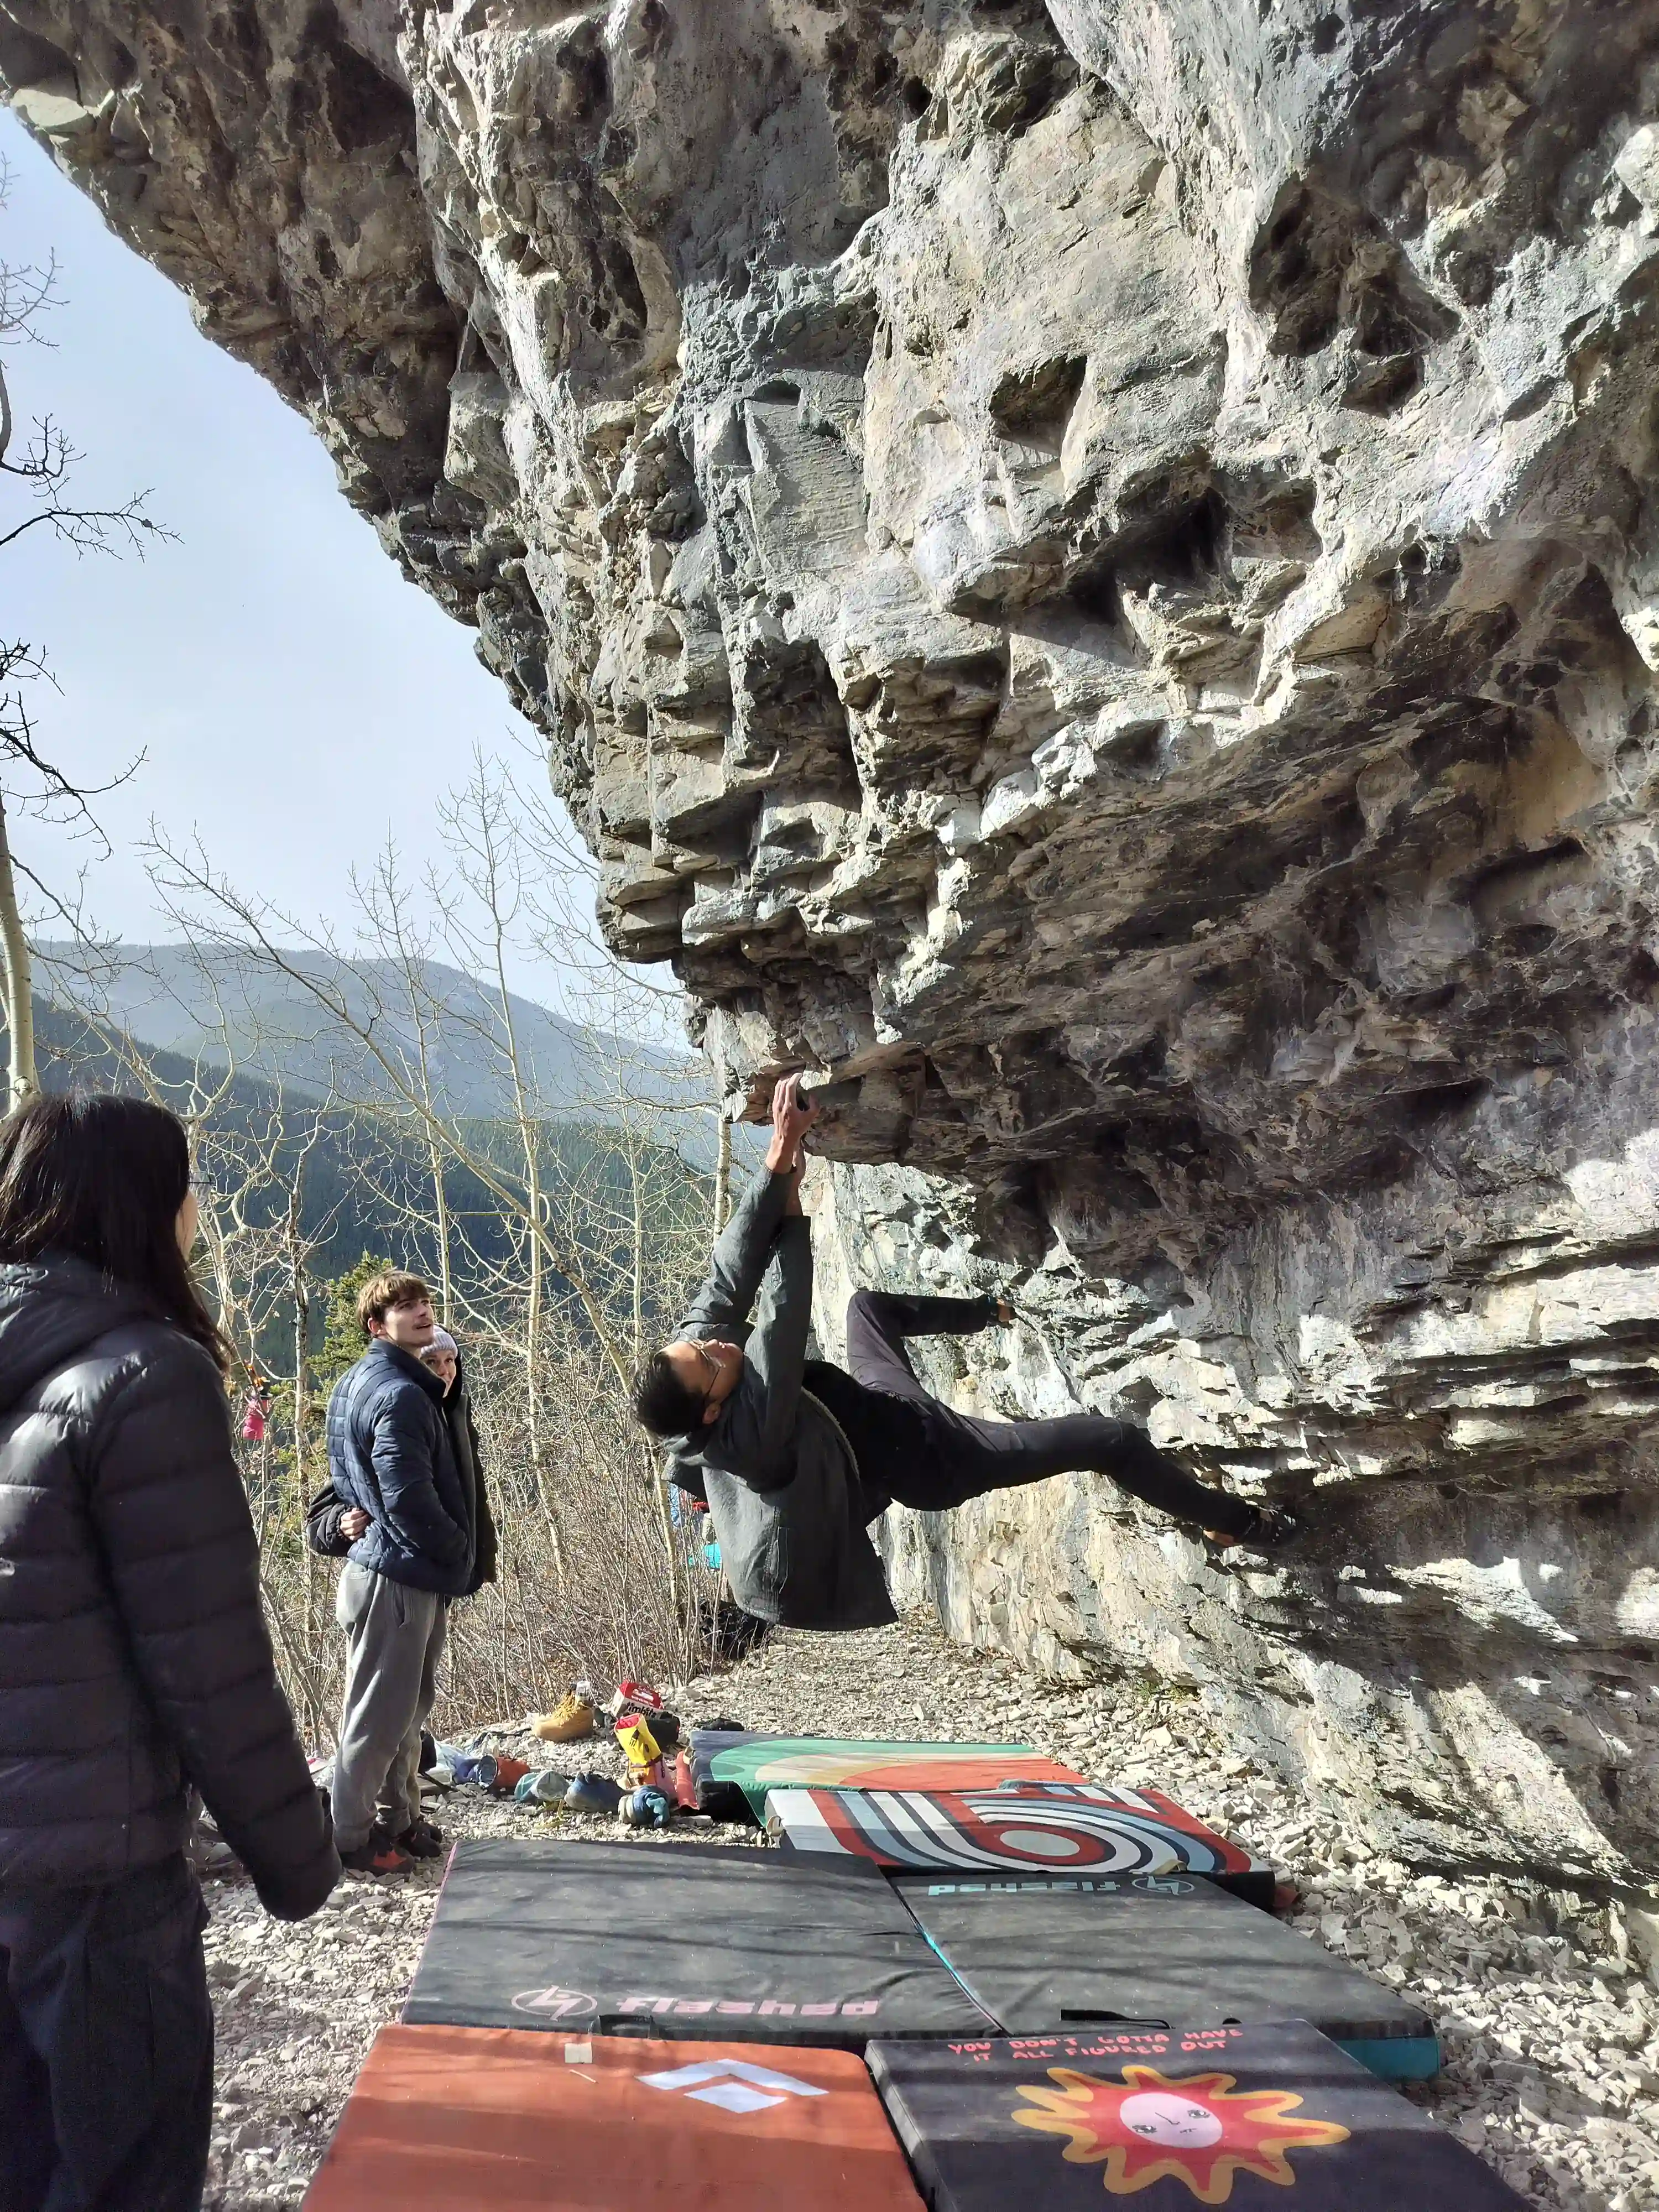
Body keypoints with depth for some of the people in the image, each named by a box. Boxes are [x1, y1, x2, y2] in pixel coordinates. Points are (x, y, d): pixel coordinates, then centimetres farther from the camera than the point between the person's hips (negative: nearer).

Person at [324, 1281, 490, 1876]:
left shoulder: (356, 1384, 13)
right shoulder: (398, 1395, -20)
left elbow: (349, 1480, 21)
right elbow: (410, 1499, -24)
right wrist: (463, 1555, -10)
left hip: (397, 1569, 10)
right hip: (399, 1574, -10)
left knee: (408, 1707, 19)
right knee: (378, 1714, 2)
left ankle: (398, 1821, 30)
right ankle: (351, 1839, 13)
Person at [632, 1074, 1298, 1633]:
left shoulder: (696, 1338, -19)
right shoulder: (751, 1432, -40)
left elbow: (730, 1277, -24)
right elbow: (782, 1311, -44)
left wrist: (774, 1163, -37)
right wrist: (788, 1175, -42)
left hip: (876, 1404, 8)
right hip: (926, 1459, -8)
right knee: (1115, 1440, -9)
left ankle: (986, 1312, 56)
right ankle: (1236, 1522, 18)